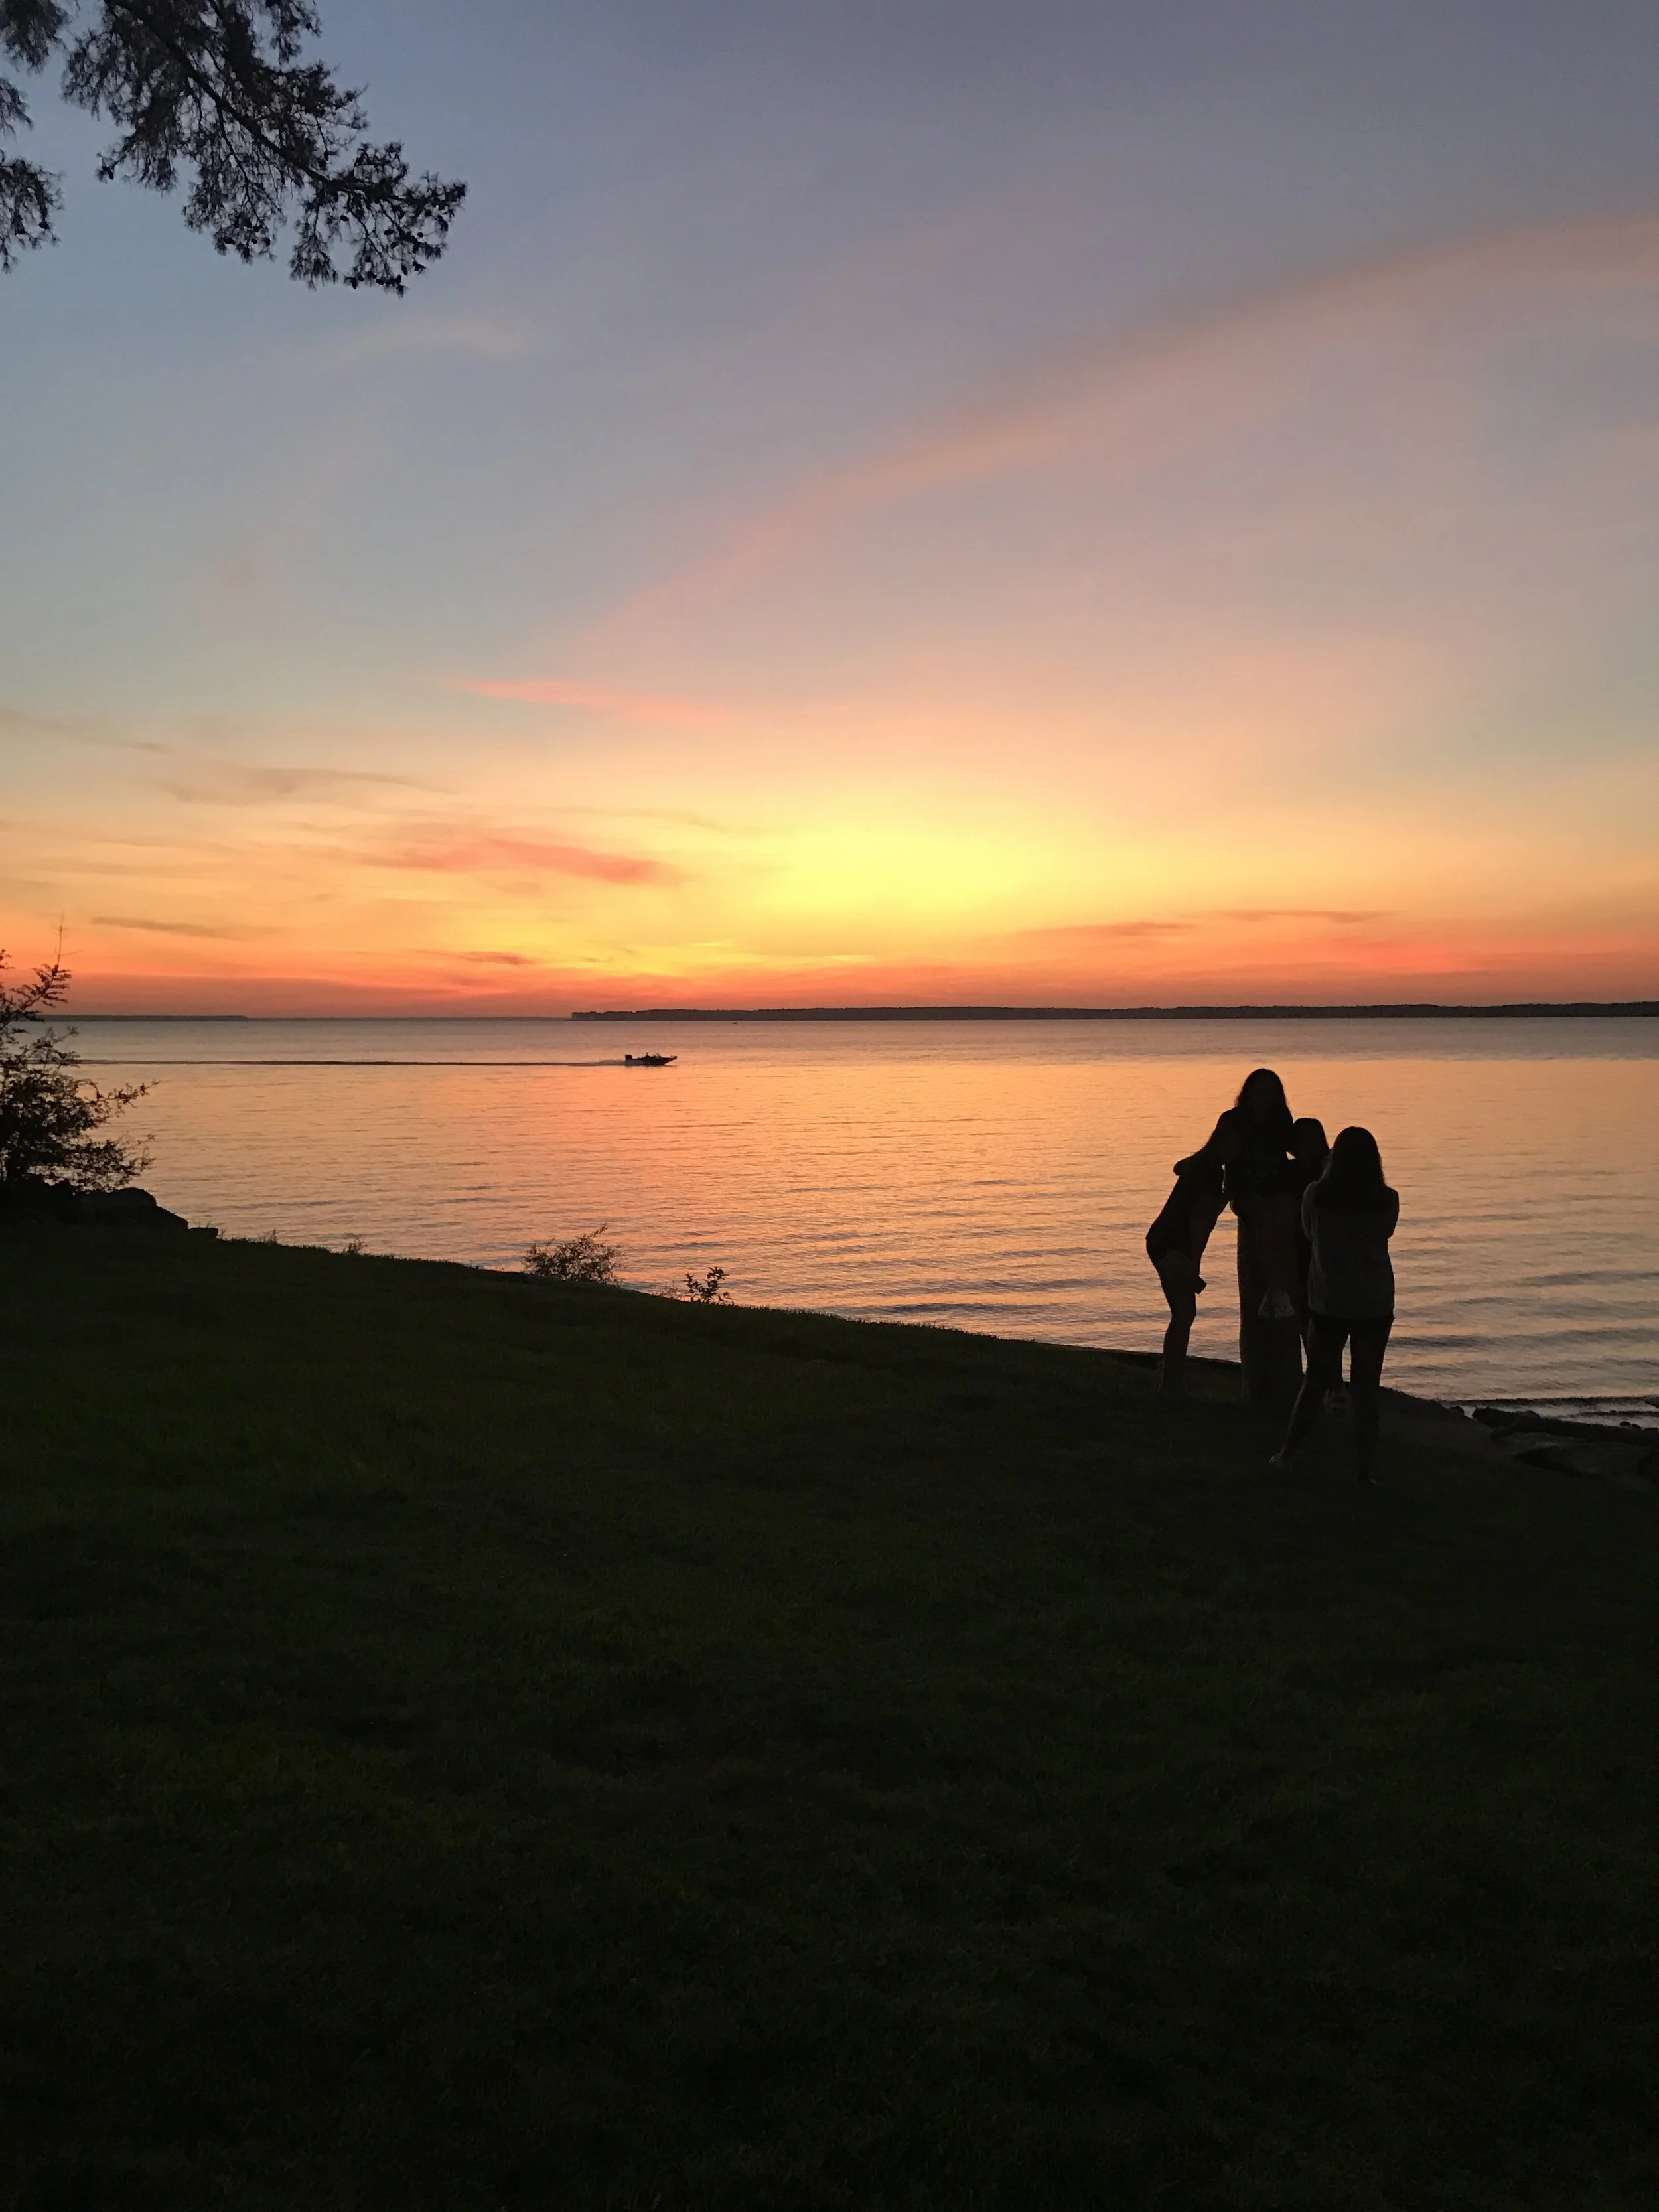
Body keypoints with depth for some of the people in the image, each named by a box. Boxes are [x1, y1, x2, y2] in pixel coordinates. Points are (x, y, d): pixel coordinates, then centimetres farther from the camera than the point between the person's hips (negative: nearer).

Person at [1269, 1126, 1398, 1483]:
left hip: (1328, 1303, 0)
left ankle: (1285, 1454, 18)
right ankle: (1363, 1470, 9)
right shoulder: (1387, 1201, -7)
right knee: (1366, 1390, 6)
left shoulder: (1315, 1195, -9)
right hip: (1374, 1306, 0)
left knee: (1315, 1381, 13)